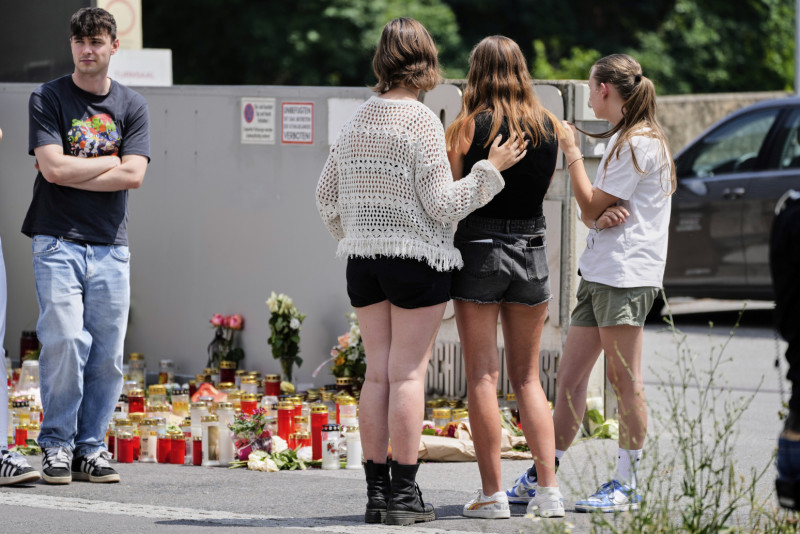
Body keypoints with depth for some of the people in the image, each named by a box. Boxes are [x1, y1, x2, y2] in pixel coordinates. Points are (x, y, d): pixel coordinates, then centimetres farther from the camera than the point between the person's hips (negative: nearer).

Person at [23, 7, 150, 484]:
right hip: (58, 241, -3)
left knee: (108, 353, 0)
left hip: (110, 247, 3)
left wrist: (74, 172, -6)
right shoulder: (48, 99, 3)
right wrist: (110, 161, -2)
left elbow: (133, 175, -3)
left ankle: (90, 448, 8)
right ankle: (57, 446, -4)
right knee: (65, 342, -13)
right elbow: (54, 167, -11)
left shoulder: (132, 106, 11)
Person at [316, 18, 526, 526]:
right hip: (418, 259, -6)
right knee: (408, 372, -3)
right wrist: (491, 169, -6)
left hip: (364, 257, 6)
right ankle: (403, 493, -3)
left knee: (377, 372, 8)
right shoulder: (422, 121, -11)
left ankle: (376, 489, 9)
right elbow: (442, 204, -13)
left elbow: (327, 197, 15)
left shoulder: (357, 121, 8)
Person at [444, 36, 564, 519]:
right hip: (531, 250, 4)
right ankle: (548, 489, 5)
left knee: (483, 376, 1)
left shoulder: (467, 127, -8)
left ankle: (492, 493, -2)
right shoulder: (549, 126, 2)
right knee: (528, 377, 12)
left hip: (479, 248, -3)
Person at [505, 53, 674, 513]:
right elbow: (591, 213, 19)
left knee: (624, 376, -6)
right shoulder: (623, 140, 21)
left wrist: (572, 151, -3)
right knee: (571, 374, 10)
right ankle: (542, 476, 15)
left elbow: (591, 205, -11)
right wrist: (600, 216, -5)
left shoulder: (640, 143, -11)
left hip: (627, 276, -10)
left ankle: (628, 485, -1)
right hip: (599, 271, 10)